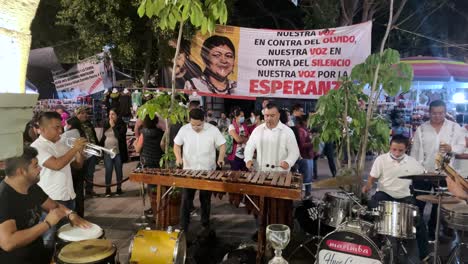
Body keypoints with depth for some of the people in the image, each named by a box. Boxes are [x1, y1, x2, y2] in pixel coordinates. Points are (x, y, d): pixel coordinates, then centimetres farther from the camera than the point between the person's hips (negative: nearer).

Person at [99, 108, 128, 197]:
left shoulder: (122, 125, -3)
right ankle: (107, 189, 15)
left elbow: (120, 136, -18)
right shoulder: (106, 125, 9)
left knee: (118, 170, 8)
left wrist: (113, 126, -14)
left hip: (118, 152, -3)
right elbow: (103, 138, 15)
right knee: (108, 170, 4)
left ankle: (119, 188, 20)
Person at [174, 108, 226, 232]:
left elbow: (222, 144, -2)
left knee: (206, 200, 13)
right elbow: (177, 144, 6)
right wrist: (178, 157, -12)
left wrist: (221, 158, -20)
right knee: (186, 200, 3)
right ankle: (183, 227, 15)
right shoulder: (184, 129, -6)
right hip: (189, 171, 0)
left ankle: (206, 225, 30)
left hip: (208, 172, 0)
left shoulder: (213, 130, -10)